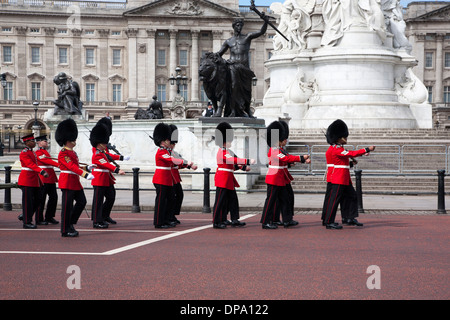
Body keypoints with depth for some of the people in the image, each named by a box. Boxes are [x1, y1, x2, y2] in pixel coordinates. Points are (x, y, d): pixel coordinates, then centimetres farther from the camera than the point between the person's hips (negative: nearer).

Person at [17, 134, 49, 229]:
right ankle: (27, 222, 2)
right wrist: (42, 172, -38)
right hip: (27, 180, -9)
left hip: (34, 180, 9)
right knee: (27, 201, -4)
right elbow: (31, 165, -26)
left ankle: (24, 216, 24)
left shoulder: (33, 152, 17)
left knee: (37, 201, 10)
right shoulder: (24, 153, -13)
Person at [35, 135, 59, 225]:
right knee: (41, 199, -3)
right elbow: (47, 161, -21)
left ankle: (49, 217, 17)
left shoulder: (45, 151, 20)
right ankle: (39, 219, 4)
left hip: (50, 179, 9)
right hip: (43, 179, -9)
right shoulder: (38, 152, -10)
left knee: (53, 197, 8)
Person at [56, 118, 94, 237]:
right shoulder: (63, 153, -14)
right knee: (67, 206, -4)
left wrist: (87, 168, 13)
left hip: (75, 181, 10)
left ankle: (70, 223, 19)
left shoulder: (73, 152, 16)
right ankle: (66, 230, 3)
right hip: (67, 182, -10)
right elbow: (72, 167, -25)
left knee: (82, 201, 8)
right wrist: (85, 174, -34)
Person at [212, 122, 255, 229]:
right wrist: (248, 161, -31)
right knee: (220, 200, -5)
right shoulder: (222, 152, -16)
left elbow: (233, 164, 19)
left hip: (228, 180, 10)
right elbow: (233, 160, -27)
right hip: (222, 179, -10)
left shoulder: (227, 151, 16)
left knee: (232, 199, 11)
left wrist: (243, 167, 4)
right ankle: (216, 222, 0)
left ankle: (235, 220, 16)